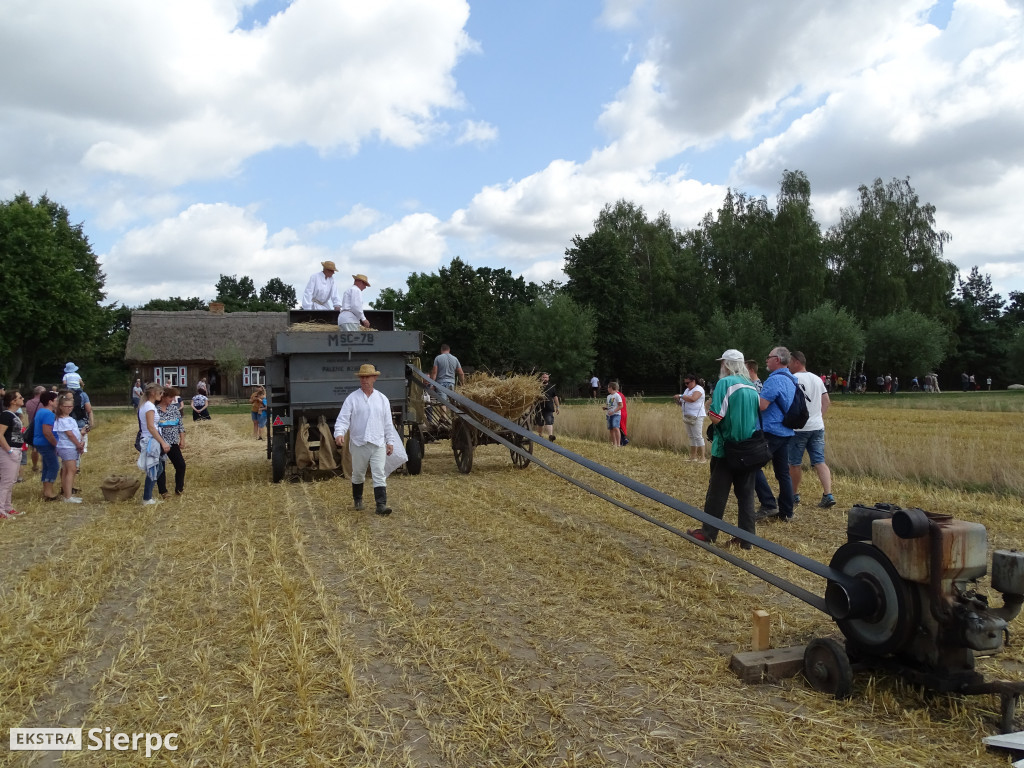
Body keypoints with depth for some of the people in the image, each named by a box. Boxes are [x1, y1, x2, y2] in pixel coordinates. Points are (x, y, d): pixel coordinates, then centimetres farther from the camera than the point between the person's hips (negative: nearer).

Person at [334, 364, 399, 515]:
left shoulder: (382, 399, 6)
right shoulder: (352, 398, -1)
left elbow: (388, 422, 10)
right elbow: (343, 418, -8)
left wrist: (390, 441, 9)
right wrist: (339, 433, -26)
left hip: (378, 444, 1)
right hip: (358, 443, 0)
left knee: (379, 475, -6)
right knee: (358, 475, 15)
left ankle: (381, 505, -9)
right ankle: (357, 500, 34)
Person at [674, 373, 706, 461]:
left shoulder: (698, 389, -9)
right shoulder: (687, 390, 18)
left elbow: (692, 399, -28)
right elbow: (684, 403, 22)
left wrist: (680, 396, -20)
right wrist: (678, 401, 1)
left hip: (696, 417, -9)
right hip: (687, 417, 9)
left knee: (698, 437, -9)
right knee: (691, 437, 11)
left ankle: (702, 458, -7)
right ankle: (693, 457, 16)